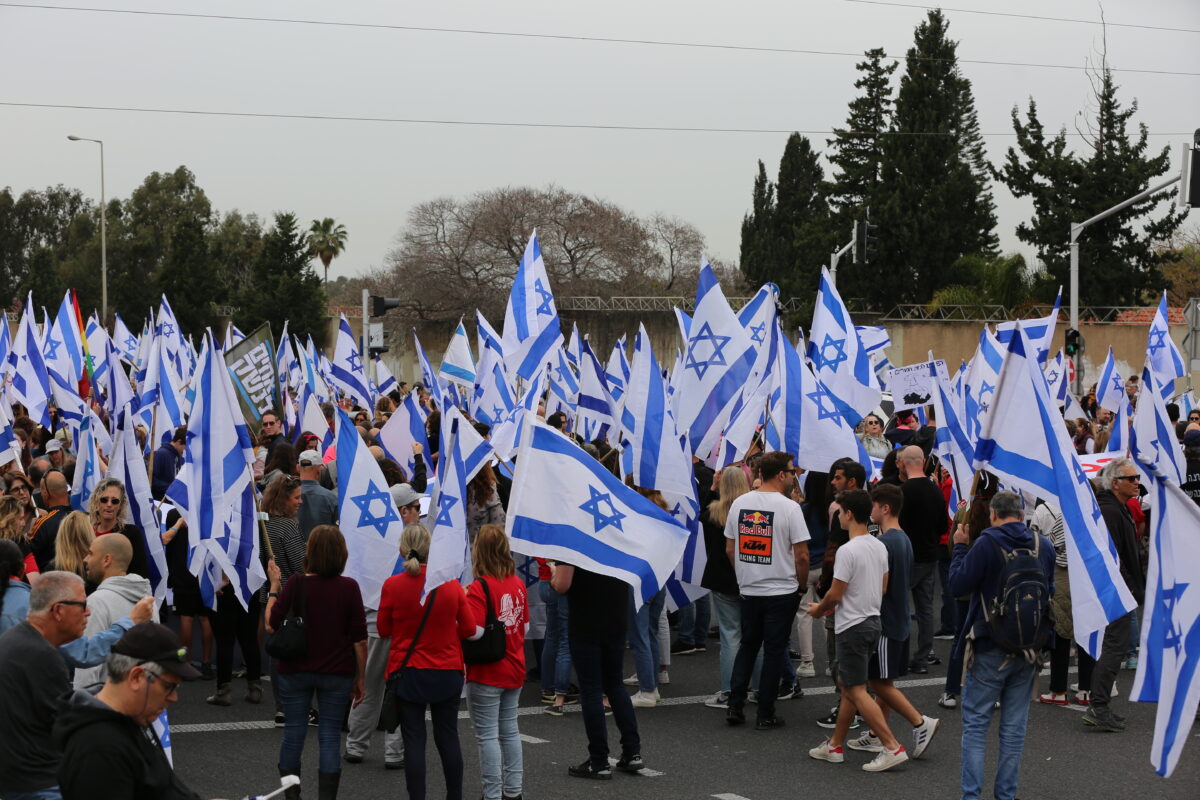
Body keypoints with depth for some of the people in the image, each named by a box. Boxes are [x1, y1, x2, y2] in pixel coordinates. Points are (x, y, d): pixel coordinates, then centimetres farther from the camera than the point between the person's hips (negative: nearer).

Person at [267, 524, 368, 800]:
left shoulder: (296, 583, -10)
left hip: (296, 671, 1)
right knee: (330, 738, 6)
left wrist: (274, 585, 4)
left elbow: (271, 625, -5)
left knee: (293, 734, 12)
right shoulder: (349, 587, -9)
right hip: (337, 674, 0)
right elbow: (359, 639, -7)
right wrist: (360, 677, 3)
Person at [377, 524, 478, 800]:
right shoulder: (452, 584, -8)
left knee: (413, 740, 4)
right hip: (447, 672, 2)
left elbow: (383, 630, 0)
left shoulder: (392, 585, -12)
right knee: (448, 737, 14)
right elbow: (469, 629, -1)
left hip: (407, 673, -2)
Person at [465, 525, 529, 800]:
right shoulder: (518, 584, 2)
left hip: (486, 674, -7)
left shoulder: (479, 588, -19)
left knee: (487, 735, 1)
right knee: (509, 730, 18)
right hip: (515, 669, 7)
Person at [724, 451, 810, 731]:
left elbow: (730, 550, 7)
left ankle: (735, 706, 14)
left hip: (748, 591, 5)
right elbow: (801, 555, -14)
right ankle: (765, 715, 8)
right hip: (781, 592, -4)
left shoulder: (739, 504, 2)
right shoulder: (789, 507, -14)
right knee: (774, 650, 4)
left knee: (747, 645, 17)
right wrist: (802, 584, 2)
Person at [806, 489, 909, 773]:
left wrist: (818, 610, 5)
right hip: (872, 620, 9)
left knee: (856, 690, -6)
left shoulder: (848, 551, -20)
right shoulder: (880, 547, 8)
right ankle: (834, 745, 24)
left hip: (853, 627, -9)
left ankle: (892, 747, -12)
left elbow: (835, 594, -17)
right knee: (847, 685, 17)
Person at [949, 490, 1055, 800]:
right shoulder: (1044, 545, 2)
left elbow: (958, 585, -12)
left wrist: (960, 547, -1)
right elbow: (1050, 591, 14)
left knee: (975, 722, 3)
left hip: (990, 649, -4)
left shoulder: (987, 543, -13)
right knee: (1015, 726, 10)